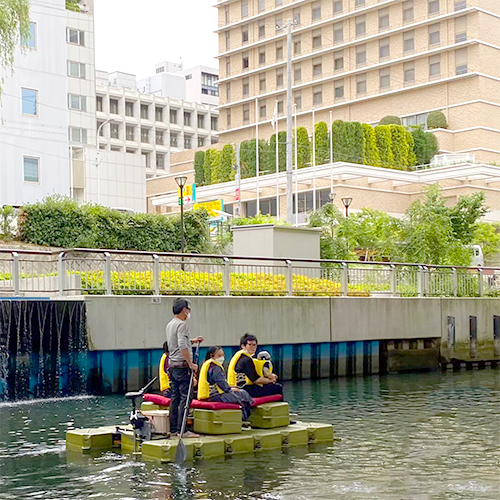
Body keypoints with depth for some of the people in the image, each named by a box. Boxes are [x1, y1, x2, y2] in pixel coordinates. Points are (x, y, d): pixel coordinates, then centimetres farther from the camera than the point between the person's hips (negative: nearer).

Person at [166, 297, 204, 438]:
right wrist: (191, 364, -20)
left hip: (172, 365, 10)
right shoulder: (182, 324, -13)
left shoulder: (170, 324, 16)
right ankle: (182, 430, -8)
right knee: (185, 397, -7)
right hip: (182, 365, -10)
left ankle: (173, 429, 15)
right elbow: (182, 346, -22)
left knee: (175, 397, 12)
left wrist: (193, 341, 21)